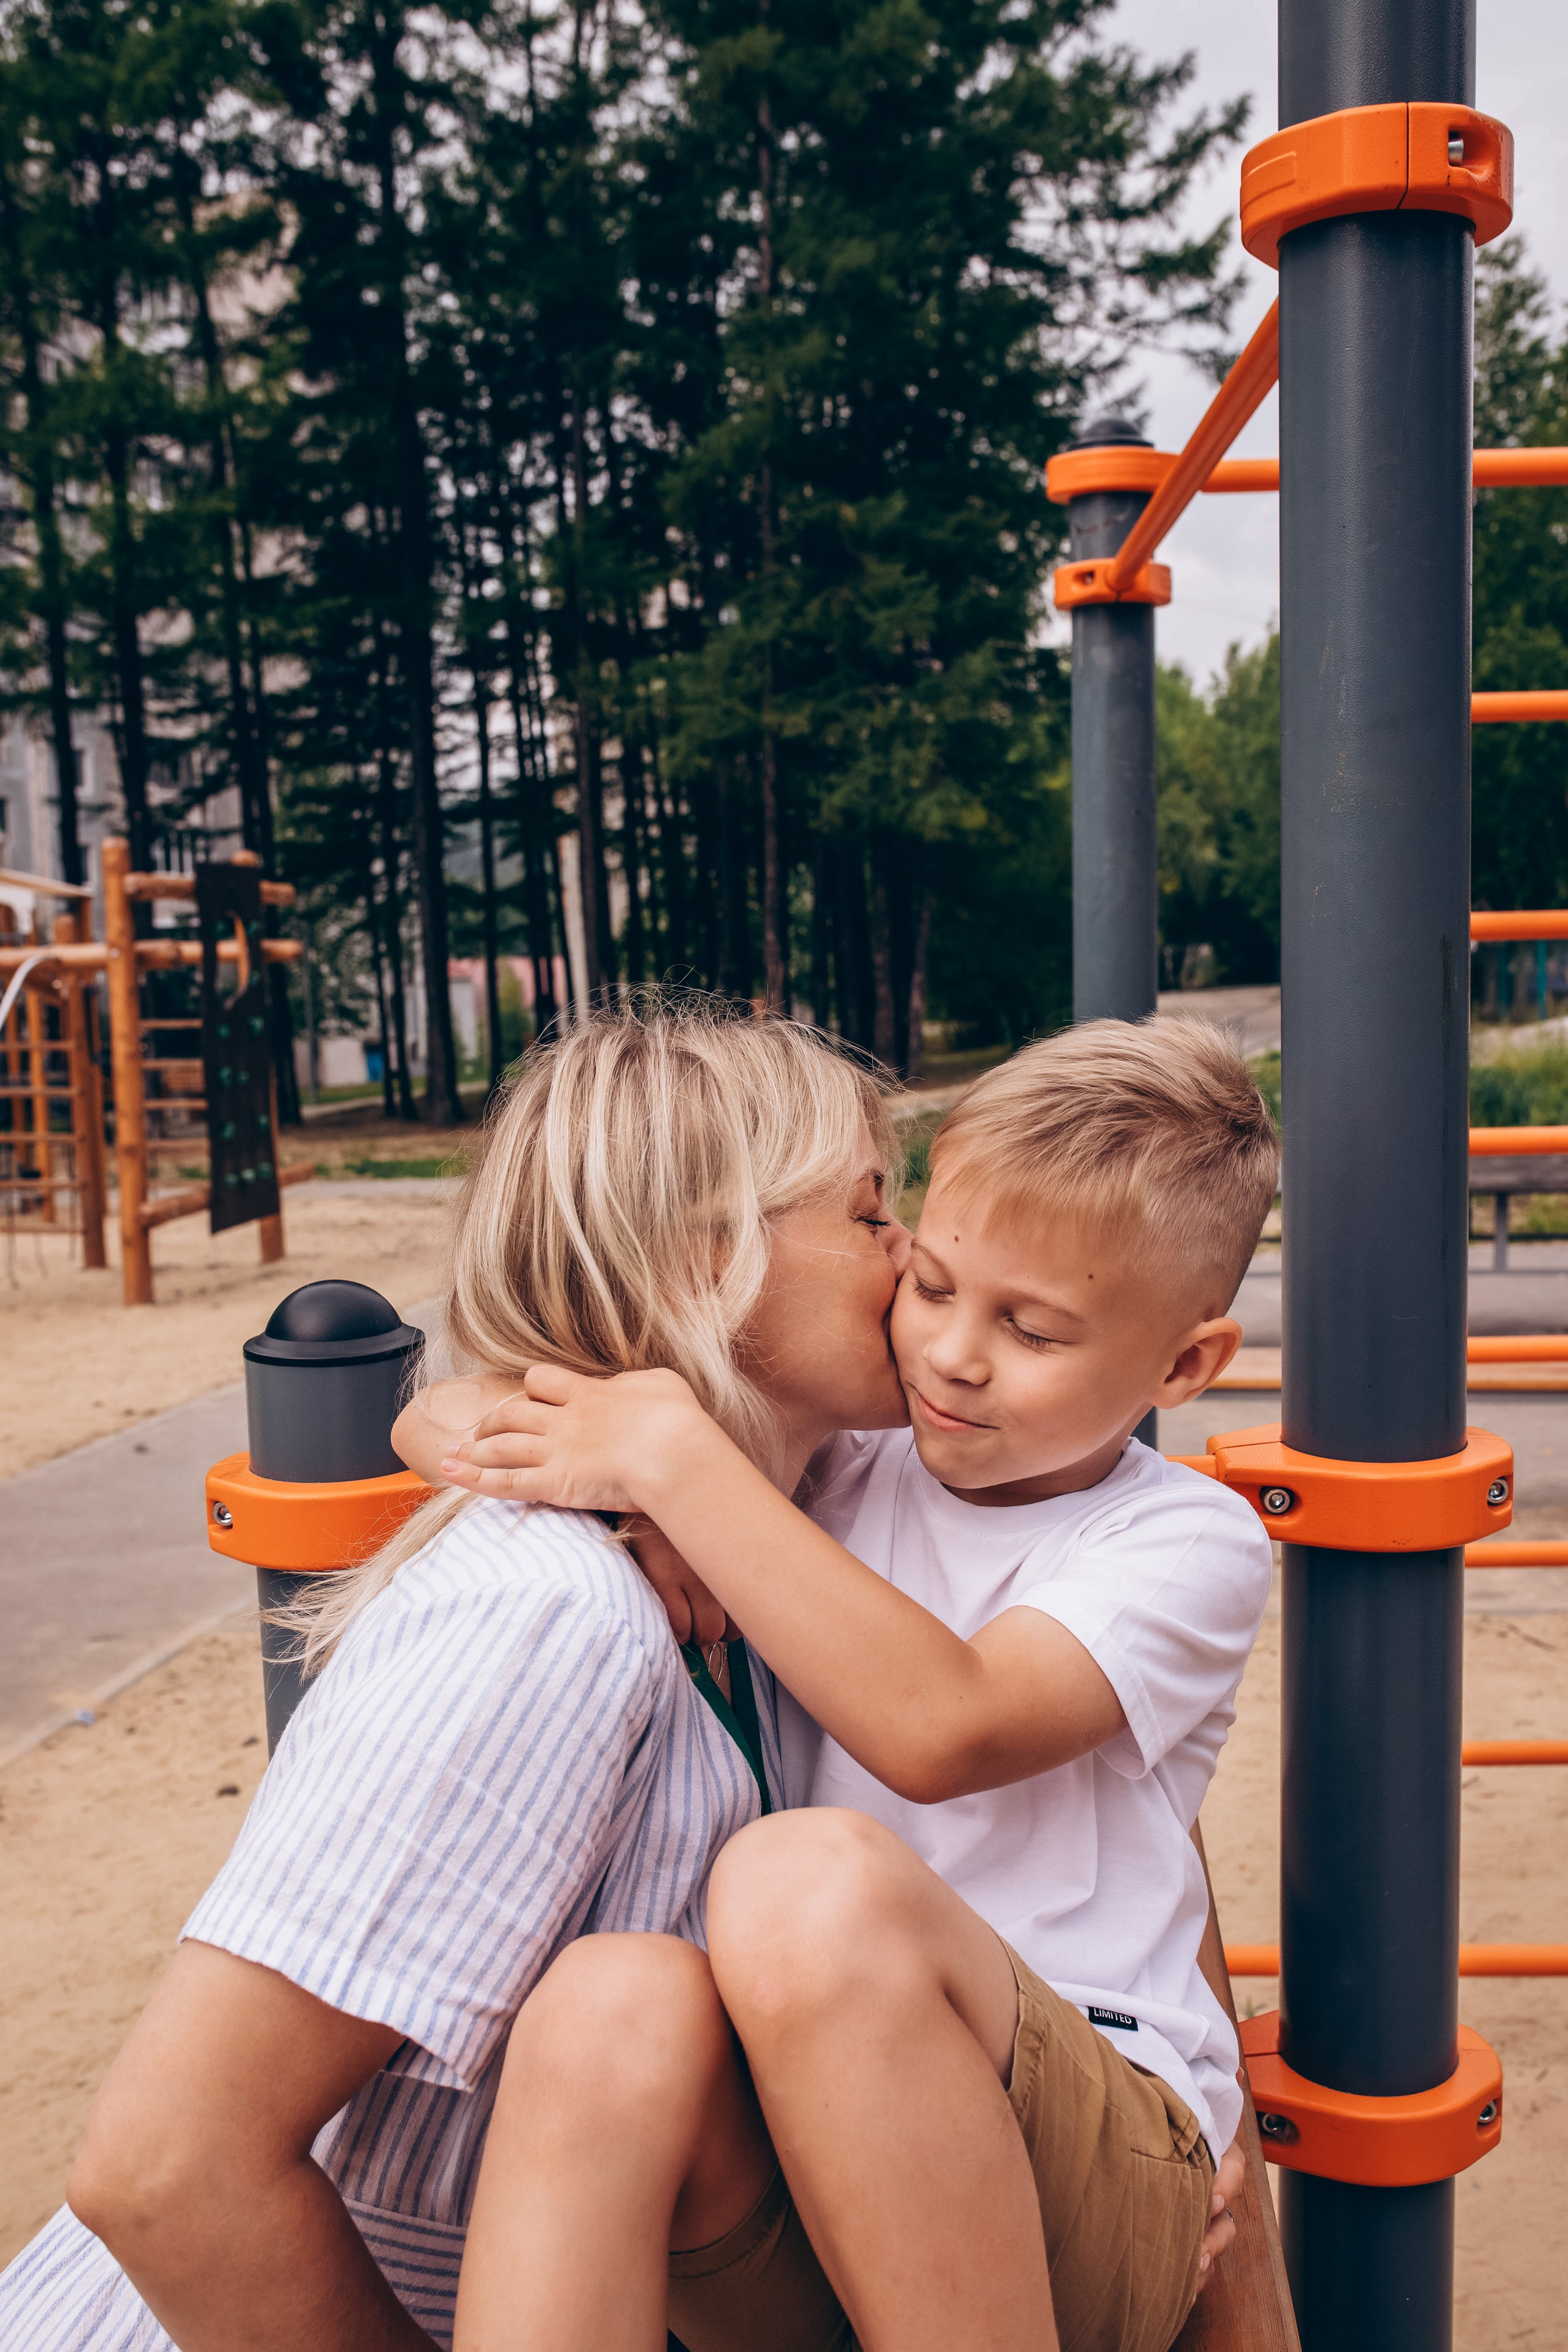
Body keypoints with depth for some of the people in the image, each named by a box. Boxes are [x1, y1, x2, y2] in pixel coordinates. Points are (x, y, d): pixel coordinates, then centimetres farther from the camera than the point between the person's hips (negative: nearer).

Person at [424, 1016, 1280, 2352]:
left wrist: (677, 1457, -16)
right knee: (615, 2003, -33)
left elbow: (938, 1727, -19)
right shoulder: (836, 1475, 12)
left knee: (814, 1878, -34)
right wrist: (658, 1522, -4)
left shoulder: (1193, 1542, 1)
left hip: (1093, 2188, -2)